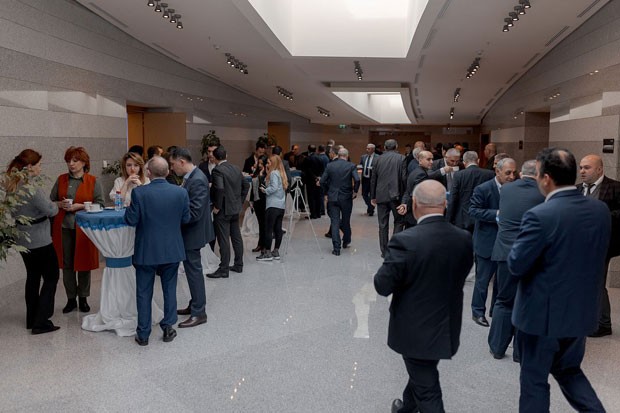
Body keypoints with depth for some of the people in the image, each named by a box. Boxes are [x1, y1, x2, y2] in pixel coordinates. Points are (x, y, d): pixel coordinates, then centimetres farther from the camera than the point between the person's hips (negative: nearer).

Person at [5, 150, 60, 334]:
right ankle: (41, 322, 2)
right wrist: (56, 205, 3)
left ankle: (32, 319, 26)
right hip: (39, 241, -9)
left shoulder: (12, 185, 5)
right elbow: (51, 210, -20)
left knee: (32, 276, 18)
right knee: (51, 277, 2)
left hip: (23, 240, 9)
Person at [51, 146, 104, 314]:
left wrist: (80, 206, -15)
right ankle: (71, 299, 19)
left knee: (84, 263, 5)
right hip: (63, 227, 3)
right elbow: (51, 201, 13)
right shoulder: (61, 180, 9)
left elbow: (100, 204, -4)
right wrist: (60, 204, -8)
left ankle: (83, 298, 20)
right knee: (66, 264, 6)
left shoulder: (93, 181, -1)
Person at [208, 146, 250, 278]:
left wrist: (217, 206, -17)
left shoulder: (217, 170, -15)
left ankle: (224, 269, 2)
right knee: (236, 237, 15)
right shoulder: (236, 169, 8)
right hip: (236, 209, 8)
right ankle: (238, 265, 24)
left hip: (223, 210, -8)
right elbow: (246, 185, 14)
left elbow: (219, 189, -28)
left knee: (223, 240, -3)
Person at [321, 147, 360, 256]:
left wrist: (327, 192, 11)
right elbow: (357, 180, -17)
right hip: (346, 198, 0)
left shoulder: (330, 165, 0)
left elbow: (322, 181, -2)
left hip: (332, 198, 1)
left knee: (335, 222, 2)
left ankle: (336, 248, -3)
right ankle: (346, 242, 34)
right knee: (346, 221, 17)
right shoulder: (351, 166, -5)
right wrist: (355, 191, -2)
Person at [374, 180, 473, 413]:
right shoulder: (464, 239, -8)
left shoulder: (405, 241, -26)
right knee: (422, 374, 30)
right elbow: (458, 276, 6)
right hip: (448, 328, 6)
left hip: (415, 330, -6)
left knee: (427, 390, 10)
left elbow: (382, 286, -18)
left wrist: (391, 262, 0)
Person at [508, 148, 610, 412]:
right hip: (582, 311, 6)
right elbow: (594, 254, 9)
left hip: (543, 312, -6)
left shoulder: (540, 216, -23)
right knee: (568, 370, 27)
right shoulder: (601, 210, -2)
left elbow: (515, 266, -18)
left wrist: (524, 241, 0)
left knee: (534, 379, 13)